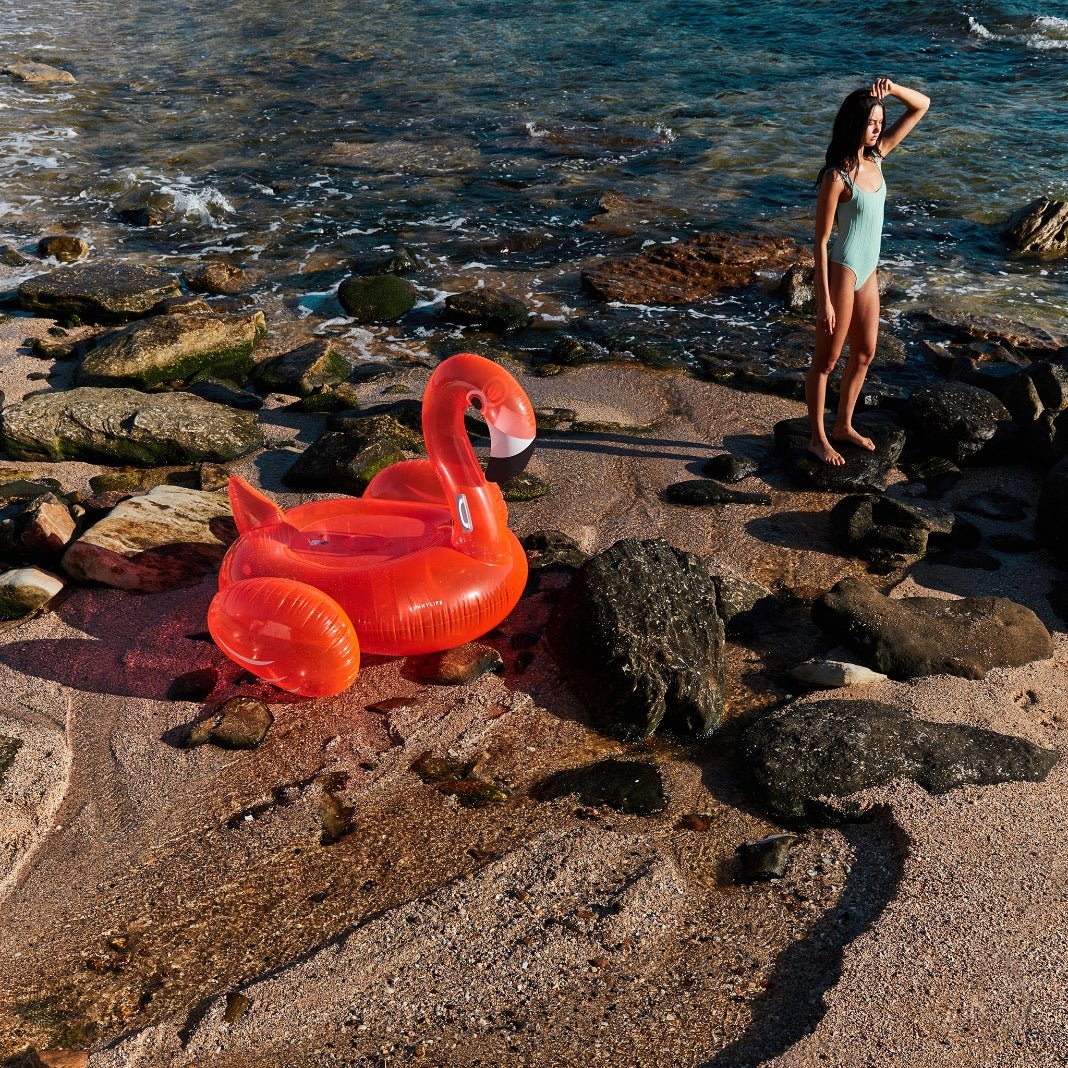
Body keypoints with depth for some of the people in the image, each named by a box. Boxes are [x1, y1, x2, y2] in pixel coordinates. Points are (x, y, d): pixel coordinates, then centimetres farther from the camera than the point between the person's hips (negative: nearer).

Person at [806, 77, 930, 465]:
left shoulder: (876, 156, 3)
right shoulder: (836, 176, -18)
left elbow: (921, 107, 10)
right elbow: (821, 241, -17)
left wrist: (892, 88, -10)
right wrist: (824, 300, -18)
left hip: (867, 272, 8)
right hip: (841, 272, -8)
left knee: (864, 354, 17)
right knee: (826, 359, 4)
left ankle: (843, 426, 34)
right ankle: (818, 438, 18)